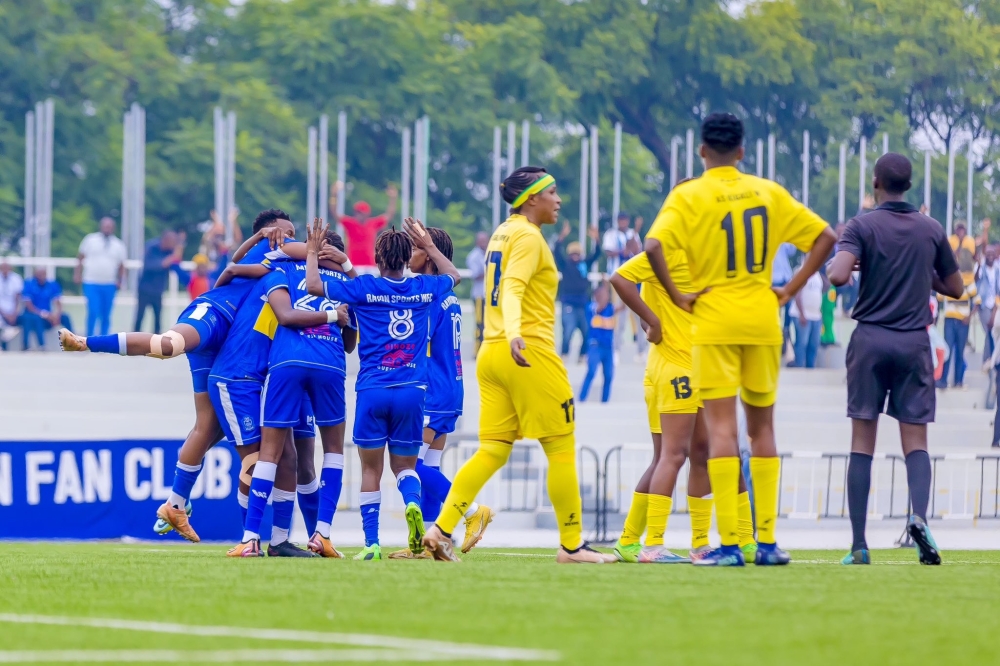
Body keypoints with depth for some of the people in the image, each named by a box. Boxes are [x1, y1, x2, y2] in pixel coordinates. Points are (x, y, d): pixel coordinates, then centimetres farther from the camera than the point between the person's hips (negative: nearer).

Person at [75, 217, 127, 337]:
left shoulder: (119, 245, 9)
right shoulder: (90, 240, 3)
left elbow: (121, 266, 11)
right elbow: (80, 258, 5)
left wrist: (120, 281, -2)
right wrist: (77, 275, -3)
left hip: (109, 285, 3)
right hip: (91, 284, -3)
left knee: (106, 316, 4)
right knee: (93, 313, -13)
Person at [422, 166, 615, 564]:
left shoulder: (503, 233, 17)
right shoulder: (528, 236, -10)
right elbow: (512, 289, -24)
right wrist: (514, 333, -39)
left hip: (491, 353, 9)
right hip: (531, 354, -9)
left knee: (492, 451, 4)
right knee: (561, 450, 0)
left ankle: (441, 529, -8)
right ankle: (571, 544, 4)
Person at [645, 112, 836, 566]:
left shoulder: (689, 196, -5)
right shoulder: (768, 193, 7)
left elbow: (654, 246, -21)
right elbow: (824, 238, 9)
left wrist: (677, 297, -11)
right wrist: (790, 290, 8)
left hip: (713, 323, -3)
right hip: (763, 322, 3)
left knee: (721, 427, -5)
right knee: (762, 428, 12)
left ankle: (729, 543, -11)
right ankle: (767, 541, 11)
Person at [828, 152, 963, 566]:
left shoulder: (863, 226, -6)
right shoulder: (931, 230, 4)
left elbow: (838, 276, -20)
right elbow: (955, 287, 13)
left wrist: (842, 262, 2)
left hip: (870, 340, -1)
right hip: (914, 342, 1)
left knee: (862, 444, 3)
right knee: (915, 442, 3)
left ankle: (859, 544, 0)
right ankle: (919, 514, -24)